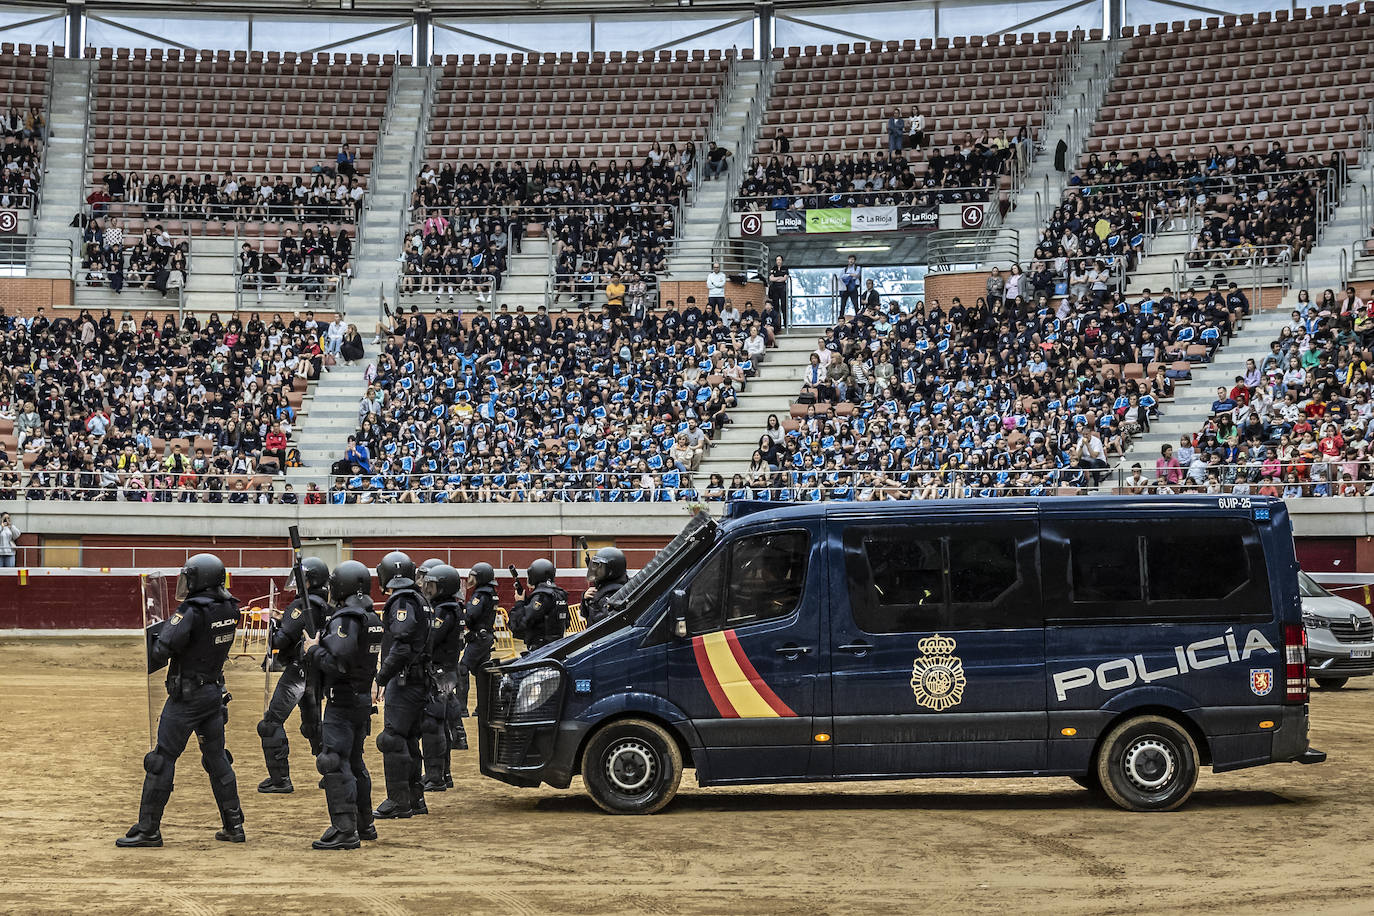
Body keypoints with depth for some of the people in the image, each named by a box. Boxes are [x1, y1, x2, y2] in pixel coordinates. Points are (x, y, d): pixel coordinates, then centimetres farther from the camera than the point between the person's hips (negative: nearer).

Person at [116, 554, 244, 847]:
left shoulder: (192, 611, -19)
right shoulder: (229, 609, 4)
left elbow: (163, 649, -23)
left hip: (187, 696, -7)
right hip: (215, 692, 7)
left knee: (162, 759, -2)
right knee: (217, 758, 15)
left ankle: (148, 829, 0)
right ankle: (233, 825, 17)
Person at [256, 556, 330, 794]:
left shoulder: (302, 606, -17)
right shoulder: (327, 607, 8)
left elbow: (282, 640, -19)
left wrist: (275, 623, 0)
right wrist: (284, 620, 13)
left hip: (297, 672, -9)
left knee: (272, 722, -4)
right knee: (312, 723, 21)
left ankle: (280, 780, -7)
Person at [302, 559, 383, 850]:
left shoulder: (346, 620, -18)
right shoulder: (372, 619, 11)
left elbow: (336, 662, -26)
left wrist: (313, 649, -10)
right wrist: (320, 645, 12)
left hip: (342, 703, -10)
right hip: (363, 699, 10)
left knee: (335, 764, -9)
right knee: (354, 762, 20)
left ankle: (345, 831, -12)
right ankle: (364, 824, 28)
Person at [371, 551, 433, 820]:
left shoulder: (402, 603, -13)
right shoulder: (418, 601, 16)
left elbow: (401, 648, -22)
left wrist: (380, 680, -19)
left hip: (404, 681, -10)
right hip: (419, 682, 10)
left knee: (393, 739, -8)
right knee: (408, 740, 14)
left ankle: (398, 801, -9)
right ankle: (414, 799, 18)